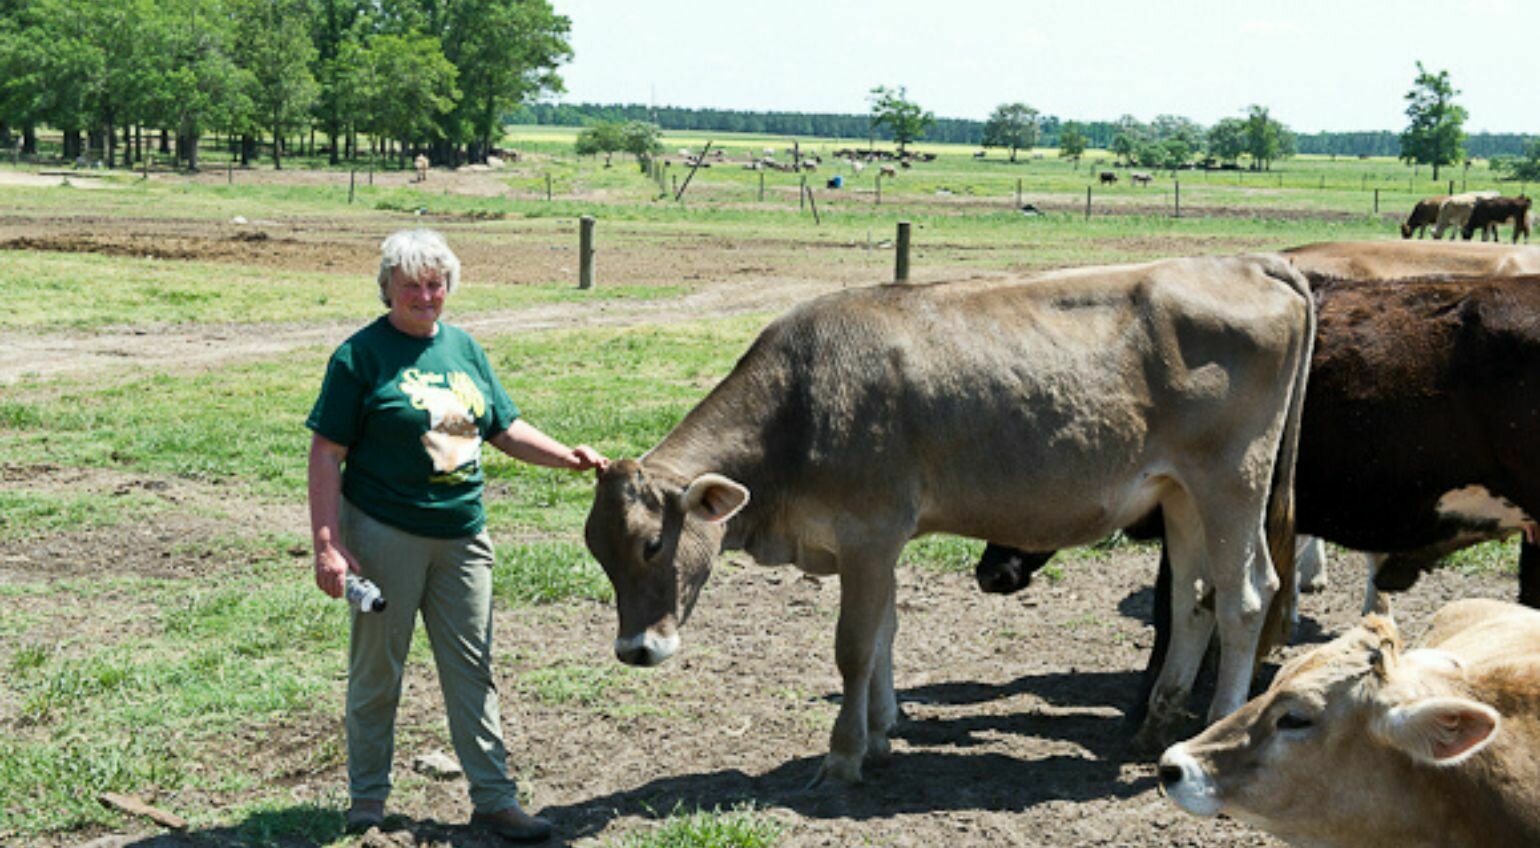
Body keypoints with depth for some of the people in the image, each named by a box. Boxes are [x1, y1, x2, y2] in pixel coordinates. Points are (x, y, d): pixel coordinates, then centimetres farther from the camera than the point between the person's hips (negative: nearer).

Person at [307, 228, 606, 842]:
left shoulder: (465, 349, 9)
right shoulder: (361, 355, -8)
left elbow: (504, 429, 16)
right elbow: (327, 454, -10)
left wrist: (569, 457, 2)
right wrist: (326, 544, -16)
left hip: (461, 536, 5)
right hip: (384, 533, -5)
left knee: (472, 669, 9)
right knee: (377, 670, 7)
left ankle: (494, 798, 17)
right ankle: (367, 801, 22)